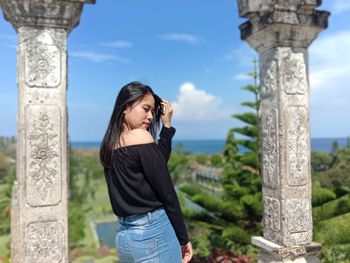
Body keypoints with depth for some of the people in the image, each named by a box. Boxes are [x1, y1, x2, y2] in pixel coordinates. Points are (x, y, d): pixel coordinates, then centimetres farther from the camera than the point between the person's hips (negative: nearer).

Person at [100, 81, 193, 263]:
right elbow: (166, 193, -13)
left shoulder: (110, 143, 7)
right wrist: (183, 238, -5)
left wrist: (167, 126, 6)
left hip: (123, 234, 8)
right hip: (153, 231, -7)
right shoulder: (141, 137, -14)